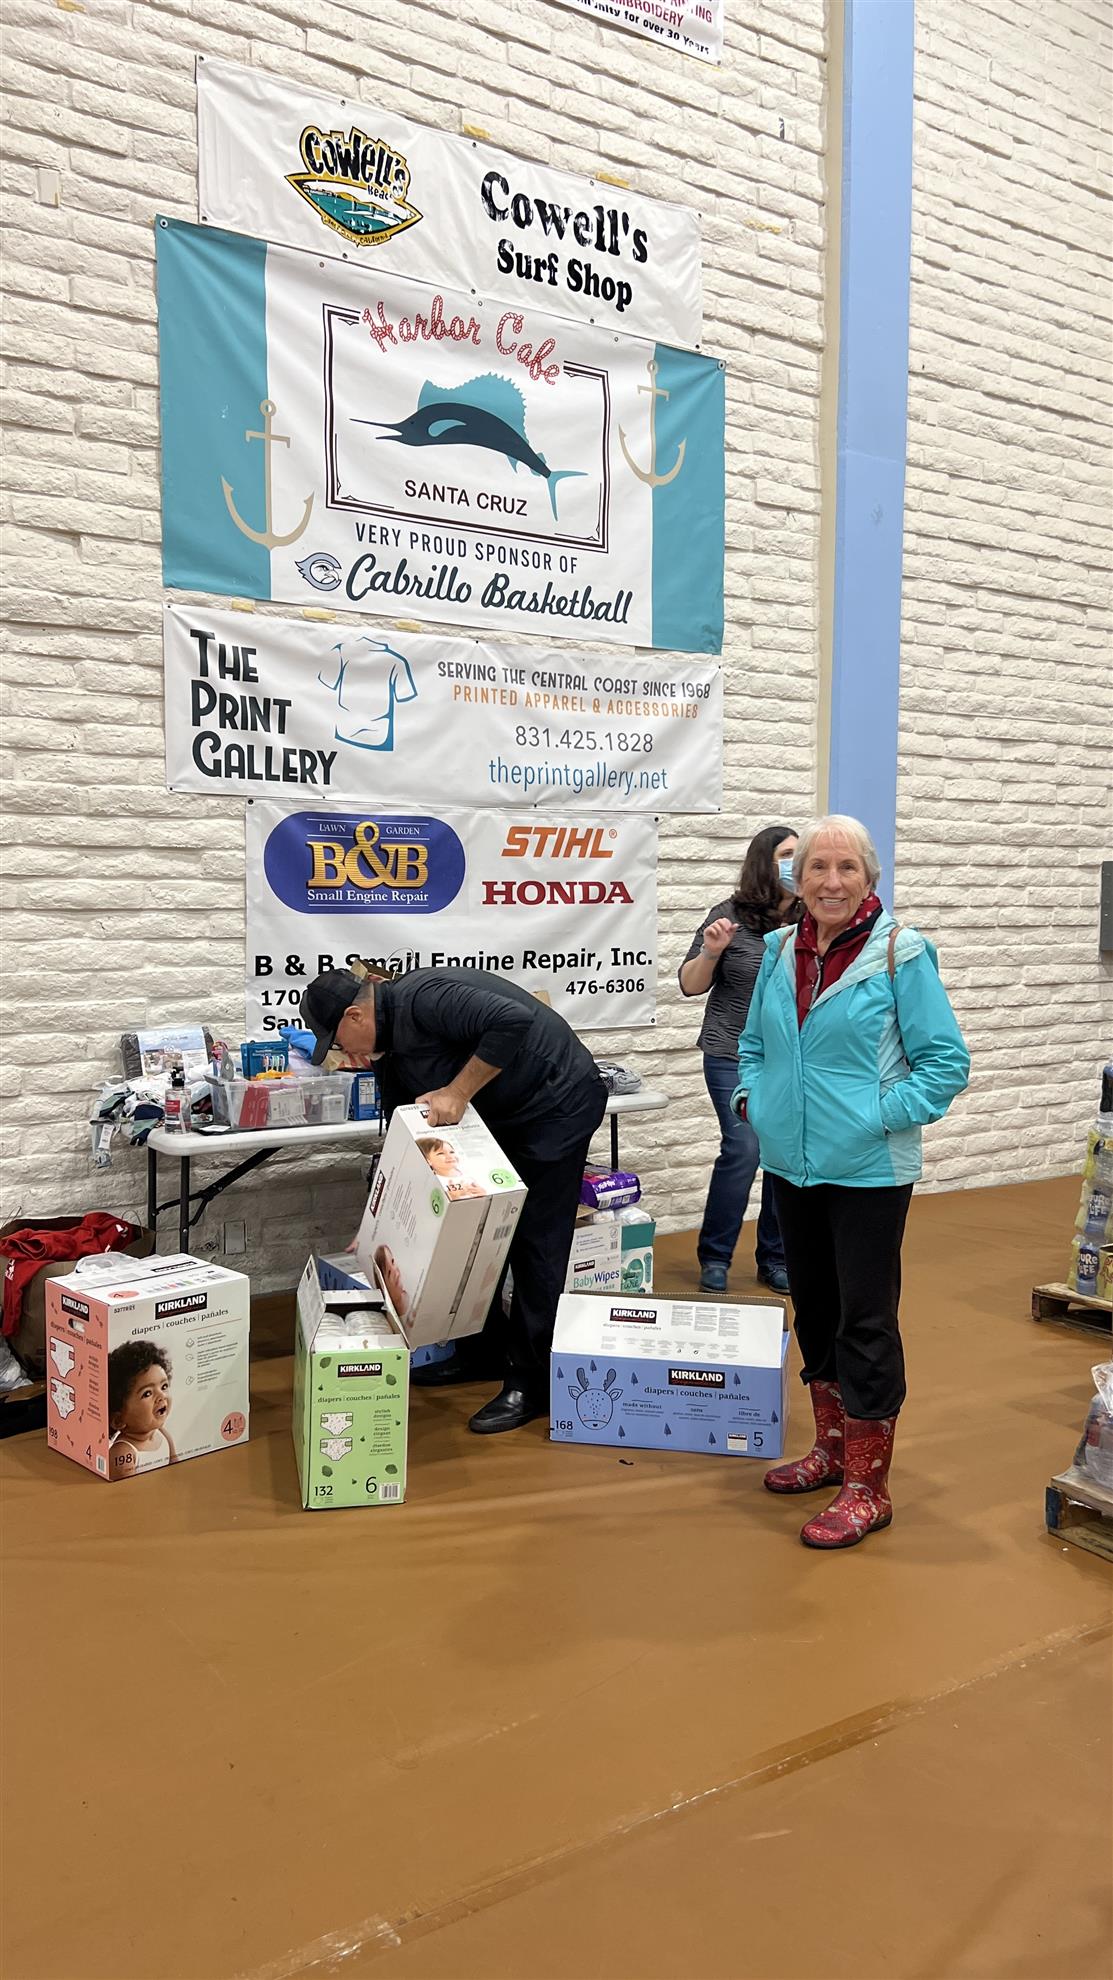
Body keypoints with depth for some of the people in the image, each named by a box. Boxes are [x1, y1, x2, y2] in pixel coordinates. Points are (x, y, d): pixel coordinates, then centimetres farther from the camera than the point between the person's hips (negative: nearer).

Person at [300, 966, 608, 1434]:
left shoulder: (422, 997, -25)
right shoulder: (391, 1053, 5)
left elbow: (514, 1020, -38)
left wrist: (458, 1091, -30)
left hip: (557, 1104, -10)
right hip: (505, 1116, 10)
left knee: (536, 1243, -6)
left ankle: (532, 1383, 3)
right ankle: (484, 1350, 28)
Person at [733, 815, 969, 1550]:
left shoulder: (901, 953, -11)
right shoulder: (782, 953, 5)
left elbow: (946, 1061, -10)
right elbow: (754, 1042, 18)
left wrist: (881, 1117, -18)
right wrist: (751, 1096, 2)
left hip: (868, 1173, -6)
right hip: (792, 1165, 6)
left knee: (865, 1321, 1)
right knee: (815, 1309, 18)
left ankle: (868, 1488, 14)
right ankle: (832, 1447, 36)